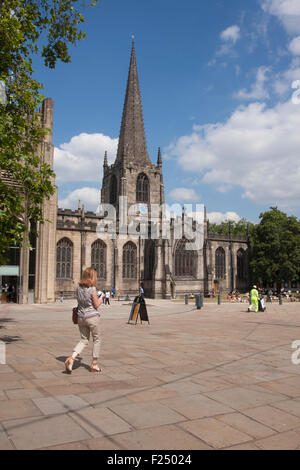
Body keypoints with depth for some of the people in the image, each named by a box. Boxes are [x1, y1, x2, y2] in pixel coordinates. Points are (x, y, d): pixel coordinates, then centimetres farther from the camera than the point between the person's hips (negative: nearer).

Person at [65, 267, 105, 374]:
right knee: (96, 340, 13)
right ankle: (94, 364, 19)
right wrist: (101, 297, 7)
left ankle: (71, 358, -6)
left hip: (81, 317, 6)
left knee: (84, 340, 16)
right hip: (92, 317, -5)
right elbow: (96, 305, -10)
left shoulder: (78, 288, 3)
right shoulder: (92, 289, -15)